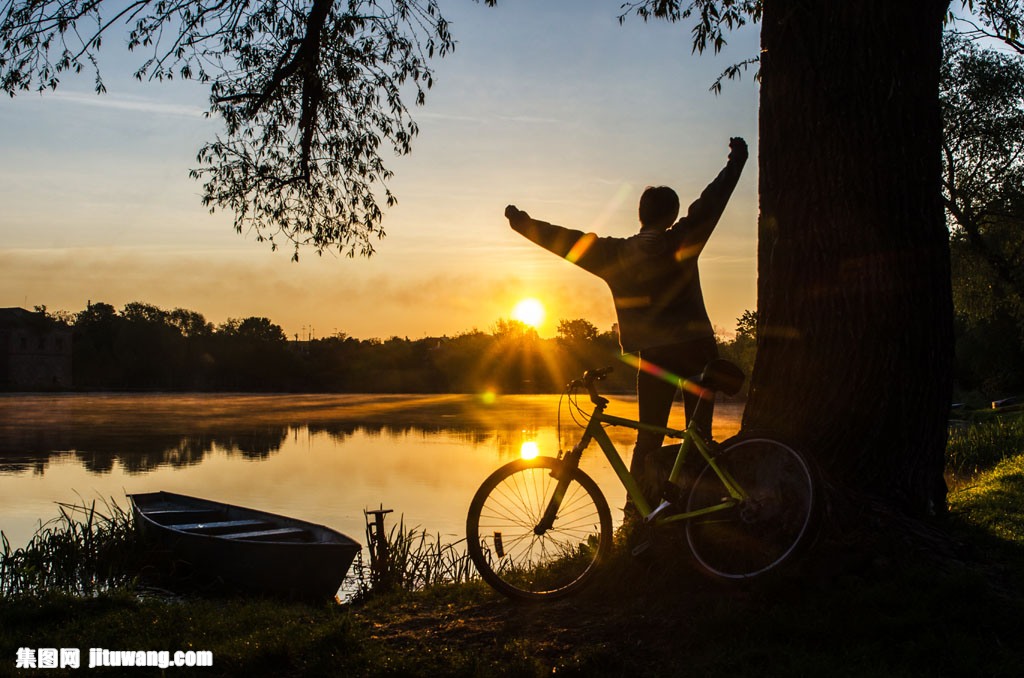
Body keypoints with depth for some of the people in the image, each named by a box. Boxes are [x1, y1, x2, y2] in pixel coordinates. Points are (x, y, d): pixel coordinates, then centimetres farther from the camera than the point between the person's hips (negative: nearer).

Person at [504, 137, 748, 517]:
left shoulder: (616, 254, 2)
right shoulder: (681, 242, -2)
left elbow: (566, 241, 8)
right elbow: (712, 200, 8)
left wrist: (523, 223, 21)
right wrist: (737, 159, 22)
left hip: (654, 357, 2)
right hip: (697, 350, -1)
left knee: (648, 438, 8)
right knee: (699, 433, 6)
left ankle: (638, 511, 4)